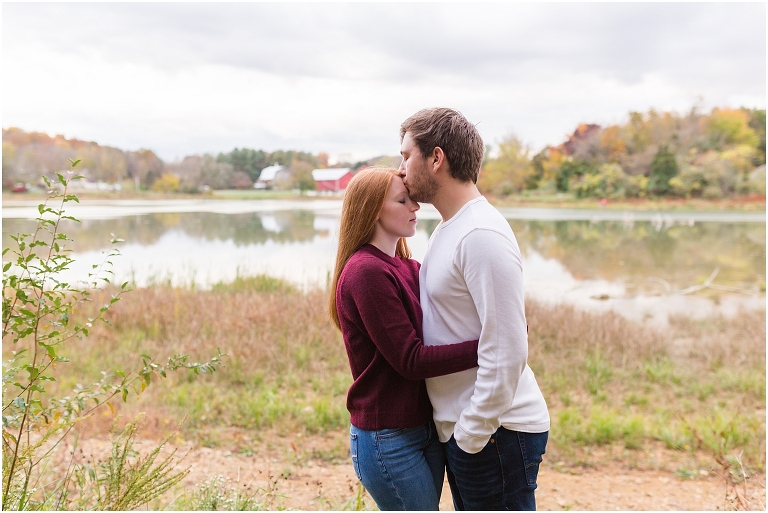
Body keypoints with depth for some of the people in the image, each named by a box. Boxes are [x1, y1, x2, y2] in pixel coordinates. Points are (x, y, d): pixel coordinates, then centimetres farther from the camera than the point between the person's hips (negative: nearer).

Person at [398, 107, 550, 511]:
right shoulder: (449, 228, 11)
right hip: (462, 429, 9)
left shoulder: (482, 236, -20)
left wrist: (471, 436, -17)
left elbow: (505, 353, -23)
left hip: (494, 433, -9)